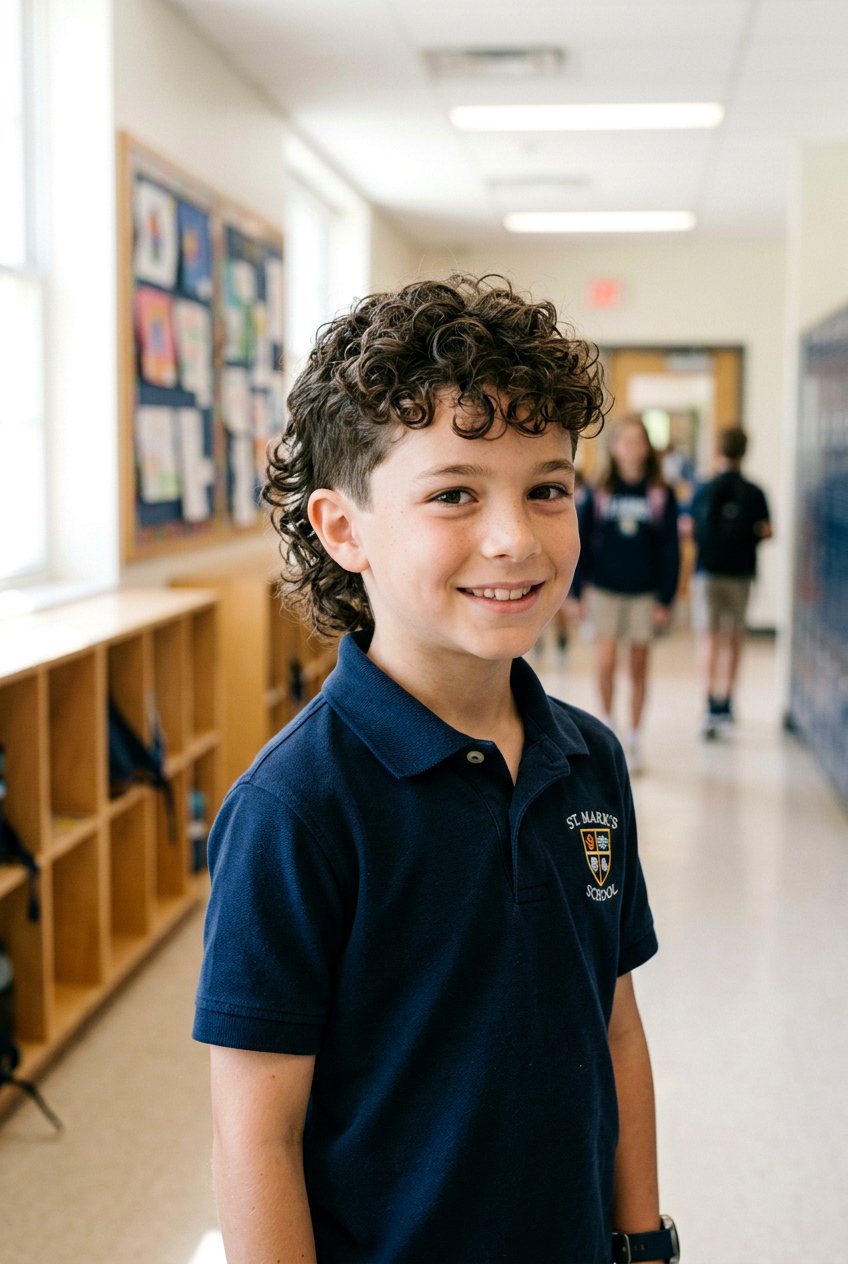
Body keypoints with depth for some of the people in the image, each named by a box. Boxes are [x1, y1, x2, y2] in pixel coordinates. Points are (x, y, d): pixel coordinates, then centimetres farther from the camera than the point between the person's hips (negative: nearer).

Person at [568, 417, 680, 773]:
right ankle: (607, 723, 13)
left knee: (638, 666, 7)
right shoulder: (599, 495, 0)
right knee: (606, 661, -10)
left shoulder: (661, 496, -1)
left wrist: (665, 599, -4)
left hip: (644, 593, 0)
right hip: (605, 588, 0)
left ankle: (634, 738, 18)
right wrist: (575, 592, -1)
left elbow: (670, 550, 0)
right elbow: (581, 543, 3)